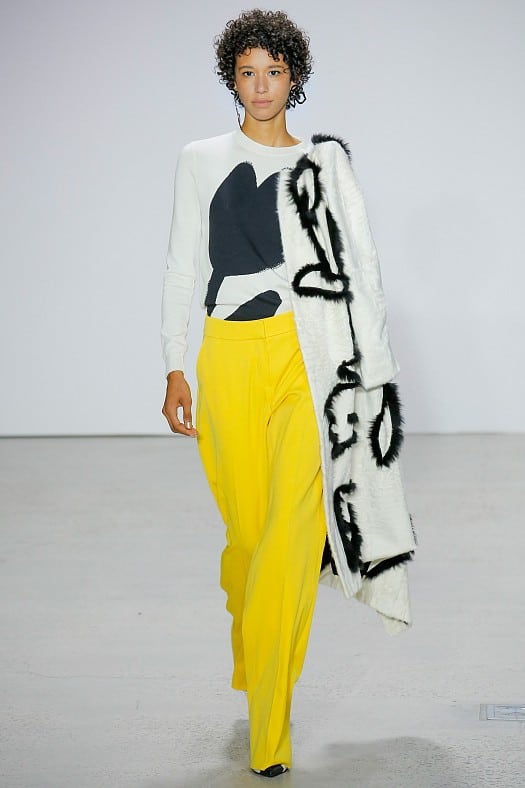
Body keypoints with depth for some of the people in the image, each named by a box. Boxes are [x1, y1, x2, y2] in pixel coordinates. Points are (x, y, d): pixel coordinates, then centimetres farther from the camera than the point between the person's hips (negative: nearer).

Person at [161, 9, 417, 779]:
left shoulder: (325, 164, 10)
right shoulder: (201, 161, 11)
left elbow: (362, 267, 9)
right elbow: (182, 269, 10)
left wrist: (372, 368, 3)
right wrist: (175, 369, 4)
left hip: (309, 358, -1)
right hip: (232, 359, 1)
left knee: (293, 529, -10)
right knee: (247, 527, 5)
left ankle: (269, 731, -6)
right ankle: (254, 659, 35)